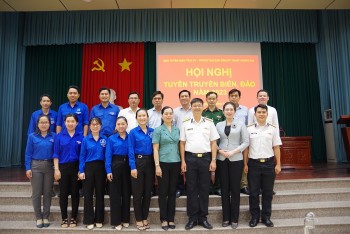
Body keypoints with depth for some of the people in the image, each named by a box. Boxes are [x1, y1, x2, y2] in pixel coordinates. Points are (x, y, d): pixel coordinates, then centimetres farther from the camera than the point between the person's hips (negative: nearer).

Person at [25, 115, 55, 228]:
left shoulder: (53, 136, 0)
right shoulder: (32, 136, -1)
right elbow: (28, 154, -1)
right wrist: (28, 168, -7)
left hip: (49, 167, 1)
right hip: (36, 166, 0)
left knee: (47, 193, 8)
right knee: (36, 193, 5)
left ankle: (46, 217, 20)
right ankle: (38, 218, 18)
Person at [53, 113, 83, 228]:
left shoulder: (81, 136, 1)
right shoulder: (59, 136, 1)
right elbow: (56, 154, 0)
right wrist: (56, 169, -7)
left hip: (76, 167, 0)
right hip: (63, 167, 0)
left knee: (75, 193, 7)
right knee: (63, 194, 7)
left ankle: (73, 218, 19)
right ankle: (64, 219, 19)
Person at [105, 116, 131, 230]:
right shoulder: (111, 139, 1)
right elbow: (108, 156, -4)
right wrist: (108, 171, -12)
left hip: (127, 166, 2)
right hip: (115, 166, -2)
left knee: (126, 193, 10)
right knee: (115, 194, 3)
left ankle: (125, 219, 23)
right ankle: (116, 221, 13)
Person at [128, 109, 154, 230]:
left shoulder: (152, 131, 8)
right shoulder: (133, 132, -2)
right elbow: (131, 151, -7)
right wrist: (133, 167, -15)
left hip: (150, 163, 4)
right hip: (138, 162, -3)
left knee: (148, 192, 10)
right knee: (137, 193, 3)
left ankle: (145, 218, 24)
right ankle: (138, 219, 17)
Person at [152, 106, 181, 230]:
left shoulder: (177, 129, 9)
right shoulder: (158, 130, -2)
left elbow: (180, 146, 12)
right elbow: (155, 149, -6)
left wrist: (182, 162, 6)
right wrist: (157, 165, -13)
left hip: (175, 163, 4)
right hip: (163, 163, -3)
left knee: (172, 192, 9)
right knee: (163, 192, 4)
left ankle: (171, 219, 20)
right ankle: (164, 219, 15)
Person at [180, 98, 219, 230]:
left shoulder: (209, 123, 4)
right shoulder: (186, 124, 4)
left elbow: (213, 143, 4)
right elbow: (182, 143, 5)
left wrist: (213, 160, -3)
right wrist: (183, 161, -1)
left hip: (205, 157, 0)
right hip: (190, 158, 0)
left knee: (204, 189, 6)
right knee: (191, 189, 5)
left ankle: (203, 218, 19)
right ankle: (192, 218, 16)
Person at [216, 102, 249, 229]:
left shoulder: (241, 124, 2)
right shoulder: (219, 125, 8)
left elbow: (246, 142, -3)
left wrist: (233, 151, -13)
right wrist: (220, 150, -11)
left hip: (236, 159, -2)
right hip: (222, 159, 2)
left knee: (235, 189, 3)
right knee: (224, 189, 7)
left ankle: (234, 219, 16)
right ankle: (226, 218, 18)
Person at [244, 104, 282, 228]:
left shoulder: (273, 129, 3)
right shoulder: (249, 129, 1)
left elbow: (276, 148, 4)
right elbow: (246, 148, 2)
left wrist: (278, 164, 1)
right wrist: (245, 164, -1)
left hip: (269, 163, 1)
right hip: (253, 163, -1)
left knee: (267, 192, 9)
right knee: (253, 192, 6)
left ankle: (266, 217, 23)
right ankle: (254, 217, 20)